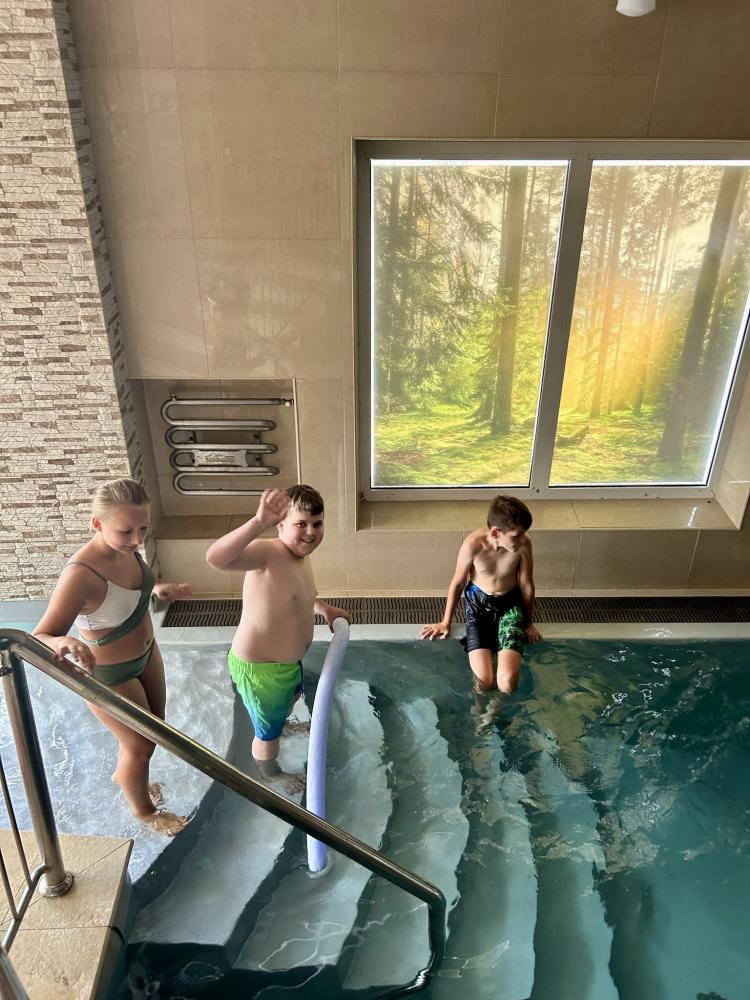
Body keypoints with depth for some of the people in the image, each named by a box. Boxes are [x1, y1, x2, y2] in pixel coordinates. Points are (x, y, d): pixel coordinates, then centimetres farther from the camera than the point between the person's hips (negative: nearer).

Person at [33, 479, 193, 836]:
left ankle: (124, 775, 59)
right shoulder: (80, 575, -37)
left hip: (145, 652, 7)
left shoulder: (126, 548, -14)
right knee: (141, 745, 14)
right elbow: (37, 638, -35)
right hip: (109, 675, -7)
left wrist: (158, 588, -7)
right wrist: (62, 643, -56)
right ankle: (144, 810, 45)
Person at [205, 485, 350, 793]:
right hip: (259, 669, -8)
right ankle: (270, 773, 51)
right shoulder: (267, 552, -32)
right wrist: (259, 522, -62)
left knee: (292, 695, 38)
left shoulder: (300, 556, -4)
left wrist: (325, 608, 13)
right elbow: (216, 558, -53)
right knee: (269, 731, 20)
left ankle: (279, 725, 71)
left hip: (288, 660, 8)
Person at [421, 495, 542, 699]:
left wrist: (528, 623, 8)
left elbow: (526, 585, -5)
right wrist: (446, 622, 3)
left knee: (507, 683, -17)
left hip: (509, 604, 1)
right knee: (483, 681, -14)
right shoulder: (473, 544, -25)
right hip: (478, 603, -1)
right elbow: (458, 583, -8)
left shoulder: (523, 544, -22)